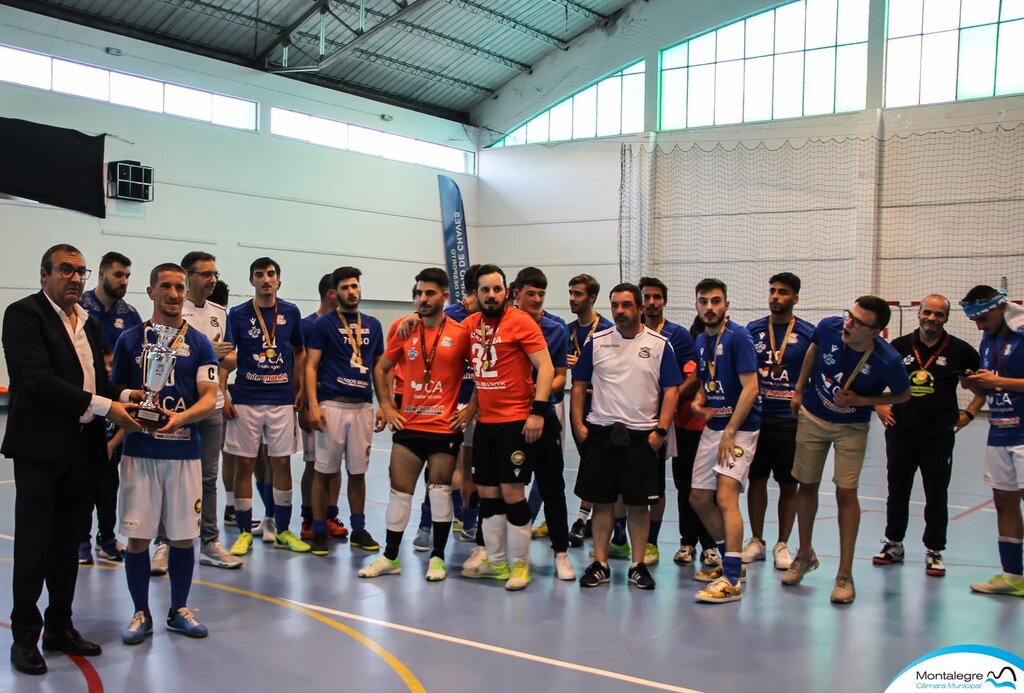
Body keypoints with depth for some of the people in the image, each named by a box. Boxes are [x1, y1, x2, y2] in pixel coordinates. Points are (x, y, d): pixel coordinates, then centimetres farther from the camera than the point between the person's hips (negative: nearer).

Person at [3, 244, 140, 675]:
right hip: (41, 446, -7)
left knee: (69, 543, 13)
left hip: (82, 446, 7)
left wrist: (124, 395, -5)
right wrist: (105, 407, -23)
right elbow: (40, 380, -19)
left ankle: (60, 627, 25)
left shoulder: (88, 324, 15)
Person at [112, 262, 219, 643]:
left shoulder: (199, 343, 4)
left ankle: (179, 610, 24)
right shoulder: (130, 339, 6)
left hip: (185, 451, 0)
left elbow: (209, 398, -3)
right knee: (137, 536, 2)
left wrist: (181, 417, -22)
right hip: (139, 451, 0)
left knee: (183, 536, 6)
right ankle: (141, 614, 19)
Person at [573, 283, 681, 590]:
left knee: (639, 503, 5)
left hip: (642, 435, -1)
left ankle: (638, 565, 16)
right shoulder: (596, 342, 5)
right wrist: (578, 423, -1)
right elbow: (579, 385, 9)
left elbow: (671, 390, -1)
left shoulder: (660, 344, 0)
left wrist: (661, 430, -9)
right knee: (602, 501, 6)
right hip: (600, 432, 1)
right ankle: (600, 564, 15)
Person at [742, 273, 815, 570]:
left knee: (789, 484, 6)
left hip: (791, 420, -2)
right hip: (756, 417, 2)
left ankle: (782, 545, 19)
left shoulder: (808, 333, -2)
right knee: (756, 480, 8)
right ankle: (756, 541, 22)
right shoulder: (753, 329, 5)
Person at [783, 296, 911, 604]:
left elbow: (903, 395, -7)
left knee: (846, 492, -8)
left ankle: (845, 574, 5)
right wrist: (799, 388, 7)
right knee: (807, 486, 11)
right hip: (812, 417, 3)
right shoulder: (829, 327, -21)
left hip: (852, 427, -3)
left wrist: (861, 400, -21)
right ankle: (805, 555, 32)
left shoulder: (888, 360, -28)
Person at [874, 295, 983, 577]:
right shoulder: (899, 346, 2)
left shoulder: (959, 350, -2)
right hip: (900, 432, 2)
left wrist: (969, 412, 2)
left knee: (937, 495, 6)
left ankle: (934, 551, 17)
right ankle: (893, 544, 25)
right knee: (897, 491, 12)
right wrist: (879, 405, 3)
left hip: (939, 435, -1)